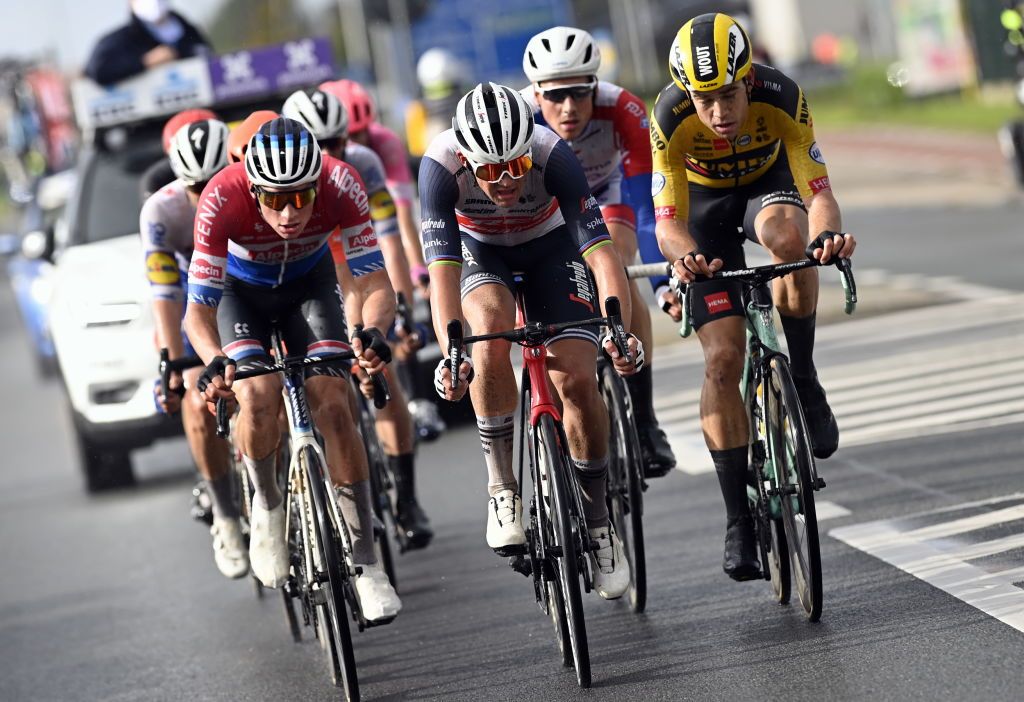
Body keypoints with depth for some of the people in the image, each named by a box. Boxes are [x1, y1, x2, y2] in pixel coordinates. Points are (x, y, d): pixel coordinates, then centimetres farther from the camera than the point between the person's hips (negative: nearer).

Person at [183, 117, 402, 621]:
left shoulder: (341, 185, -34)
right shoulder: (222, 200, -37)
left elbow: (374, 280, -33)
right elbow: (198, 307, -35)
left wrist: (372, 331, -55)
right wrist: (214, 362, -54)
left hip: (310, 284, 1)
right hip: (241, 290, -1)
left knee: (333, 406, -16)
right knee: (259, 398, -26)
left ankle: (366, 563, -8)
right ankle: (266, 504, 4)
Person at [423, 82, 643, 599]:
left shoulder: (552, 155, -35)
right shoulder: (441, 166, -34)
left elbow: (601, 251, -38)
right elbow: (443, 269, -38)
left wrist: (620, 329, -53)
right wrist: (449, 352, -52)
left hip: (550, 246, 0)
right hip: (479, 250, 0)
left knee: (577, 380, -15)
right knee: (491, 325, -33)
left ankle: (598, 521, 7)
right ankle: (502, 489, -20)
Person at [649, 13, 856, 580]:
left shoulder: (782, 98, -32)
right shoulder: (671, 118, -32)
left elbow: (818, 192, -33)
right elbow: (668, 222, -31)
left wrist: (828, 232, -56)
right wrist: (685, 256, -54)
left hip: (769, 180, 0)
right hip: (706, 199, 0)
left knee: (788, 236, -38)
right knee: (722, 359, -12)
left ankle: (804, 381, -16)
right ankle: (739, 518, -5)